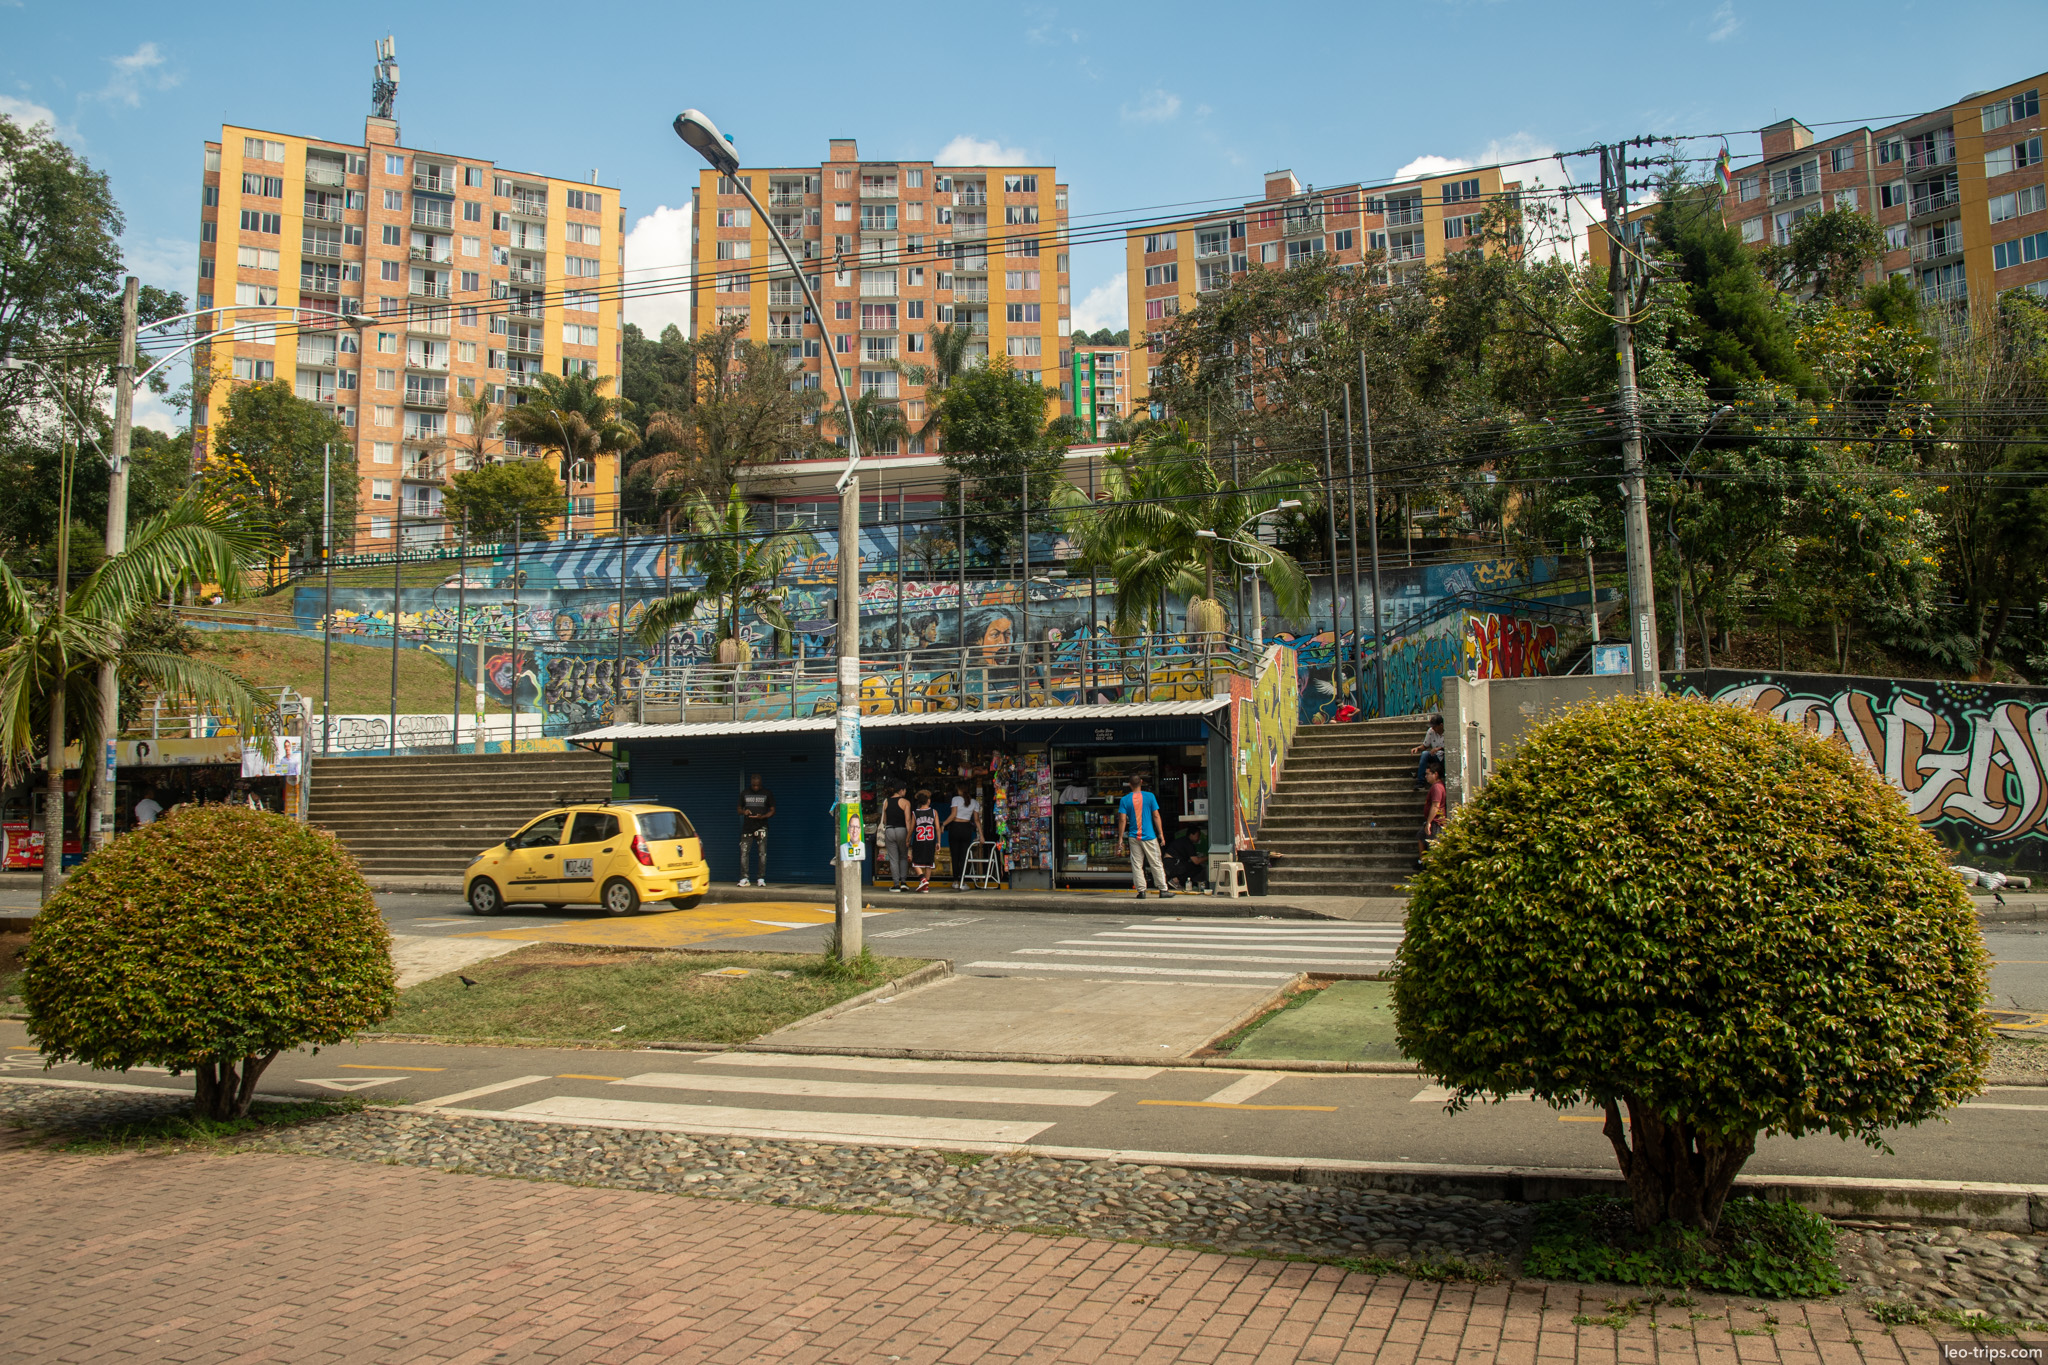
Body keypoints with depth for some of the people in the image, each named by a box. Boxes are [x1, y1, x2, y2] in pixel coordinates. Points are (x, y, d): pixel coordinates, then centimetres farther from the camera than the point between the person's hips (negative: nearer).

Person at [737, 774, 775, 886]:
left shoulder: (768, 794, 4)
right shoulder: (744, 793, 11)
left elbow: (772, 811, 5)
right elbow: (739, 809, 17)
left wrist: (762, 816, -14)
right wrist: (744, 812, -7)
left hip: (761, 826, -2)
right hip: (747, 826, 2)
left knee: (762, 852, -6)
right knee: (744, 852, -5)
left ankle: (761, 879, -1)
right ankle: (744, 878, -3)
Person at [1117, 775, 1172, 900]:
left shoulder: (1125, 799, 0)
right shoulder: (1150, 796, -2)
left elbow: (1122, 820, -3)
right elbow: (1156, 816, -2)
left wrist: (1120, 839, 0)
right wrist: (1161, 834, 4)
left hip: (1133, 837, 1)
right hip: (1149, 836, -1)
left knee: (1137, 865, 6)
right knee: (1156, 864, 4)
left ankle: (1141, 890, 2)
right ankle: (1163, 890, 4)